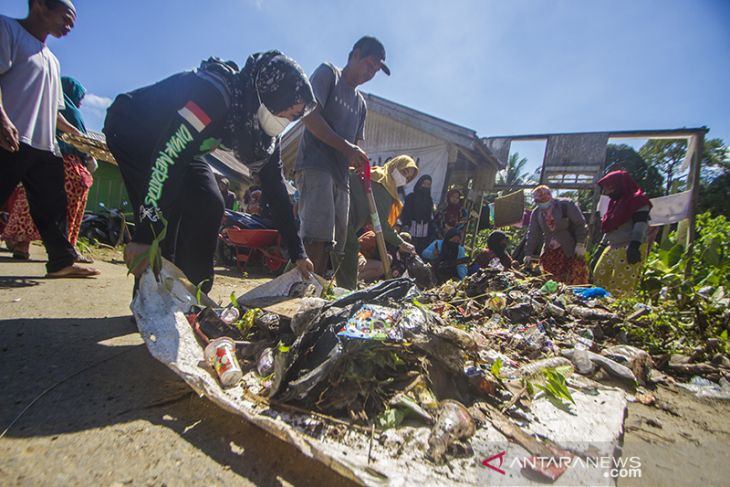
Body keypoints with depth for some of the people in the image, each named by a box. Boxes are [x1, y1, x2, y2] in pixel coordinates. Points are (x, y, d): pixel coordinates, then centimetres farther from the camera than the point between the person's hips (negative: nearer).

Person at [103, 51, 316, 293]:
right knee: (161, 206, -26)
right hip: (130, 129, -7)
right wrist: (145, 236, -46)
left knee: (209, 206, -9)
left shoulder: (263, 125, -12)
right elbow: (166, 158, -42)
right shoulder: (215, 93, -35)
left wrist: (298, 253, -11)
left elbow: (275, 187, -10)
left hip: (178, 142, 7)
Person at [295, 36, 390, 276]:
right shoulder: (328, 73, 8)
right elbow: (310, 116, -7)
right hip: (316, 165, -7)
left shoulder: (361, 103, 28)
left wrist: (360, 161, 2)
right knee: (318, 236, -21)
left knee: (333, 242, 2)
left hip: (341, 173, 8)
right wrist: (346, 147, -13)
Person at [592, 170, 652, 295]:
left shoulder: (638, 201, -5)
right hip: (612, 248, 10)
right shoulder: (615, 202, 21)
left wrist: (635, 245, -29)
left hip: (630, 249, -9)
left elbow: (640, 224, -17)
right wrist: (603, 245, 23)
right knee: (599, 280, 7)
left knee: (621, 289, -13)